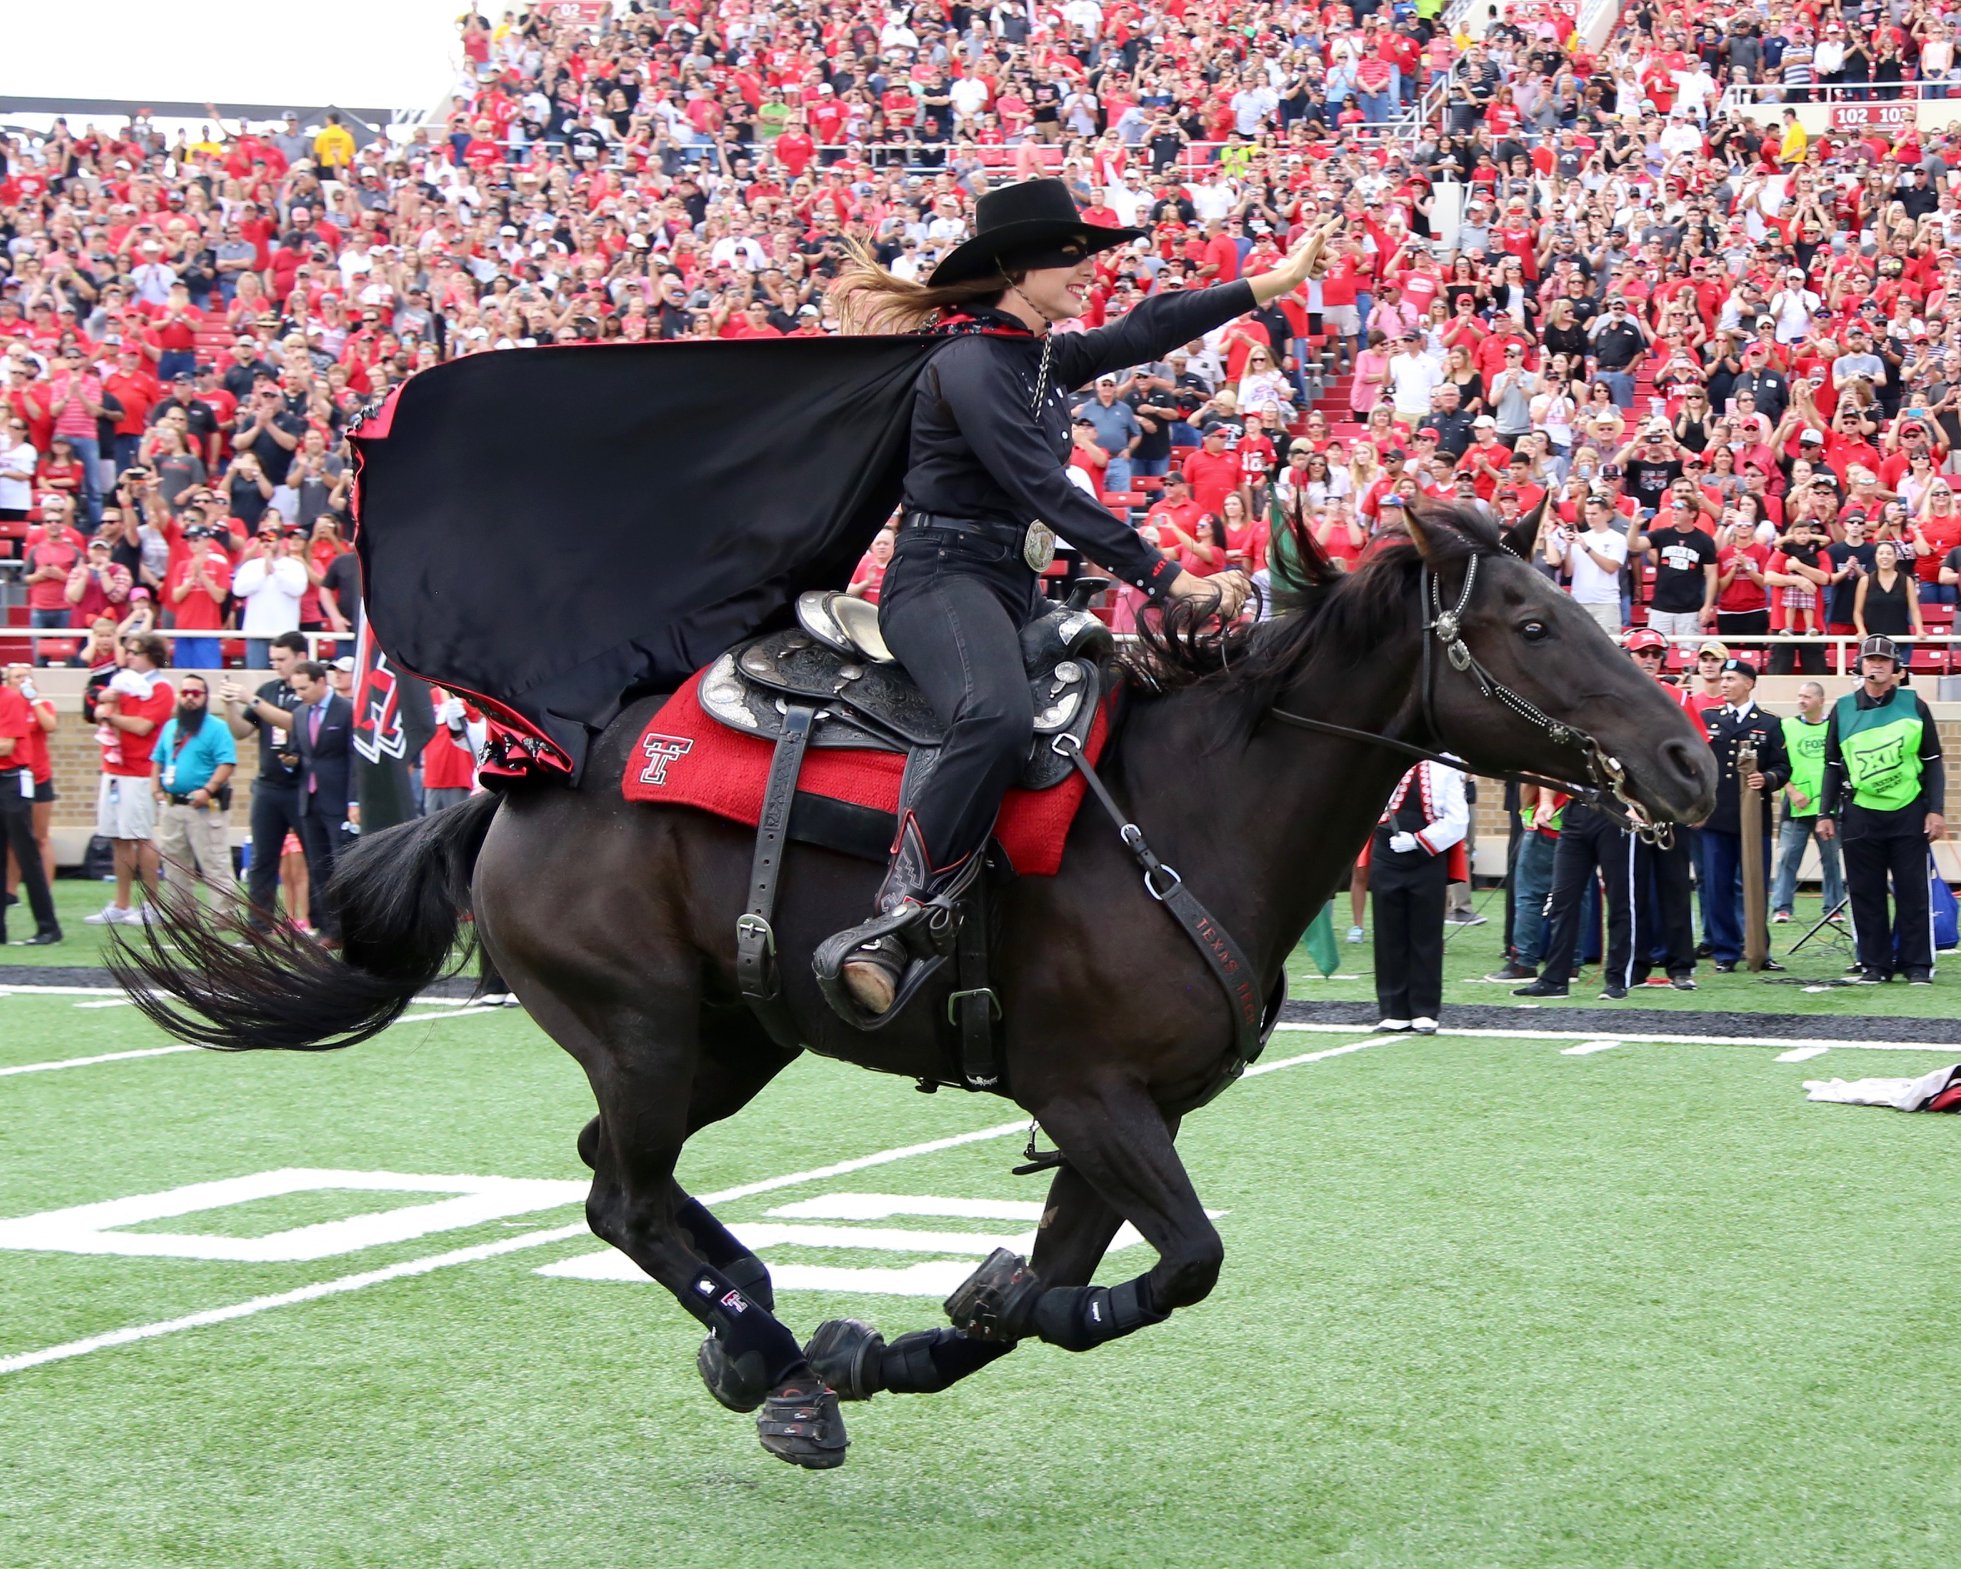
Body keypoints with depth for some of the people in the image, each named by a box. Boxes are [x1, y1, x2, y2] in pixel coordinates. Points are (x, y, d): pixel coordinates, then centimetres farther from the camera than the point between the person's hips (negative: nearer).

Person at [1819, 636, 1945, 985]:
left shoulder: (1913, 706, 2)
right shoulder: (1843, 709, 6)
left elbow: (1932, 762, 4)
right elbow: (1833, 766, 12)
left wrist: (1935, 811, -3)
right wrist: (1826, 813, 7)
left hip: (1908, 813, -1)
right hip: (1860, 815, 2)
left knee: (1913, 891, 0)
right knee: (1866, 894, 3)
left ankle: (1917, 963, 6)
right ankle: (1874, 963, 10)